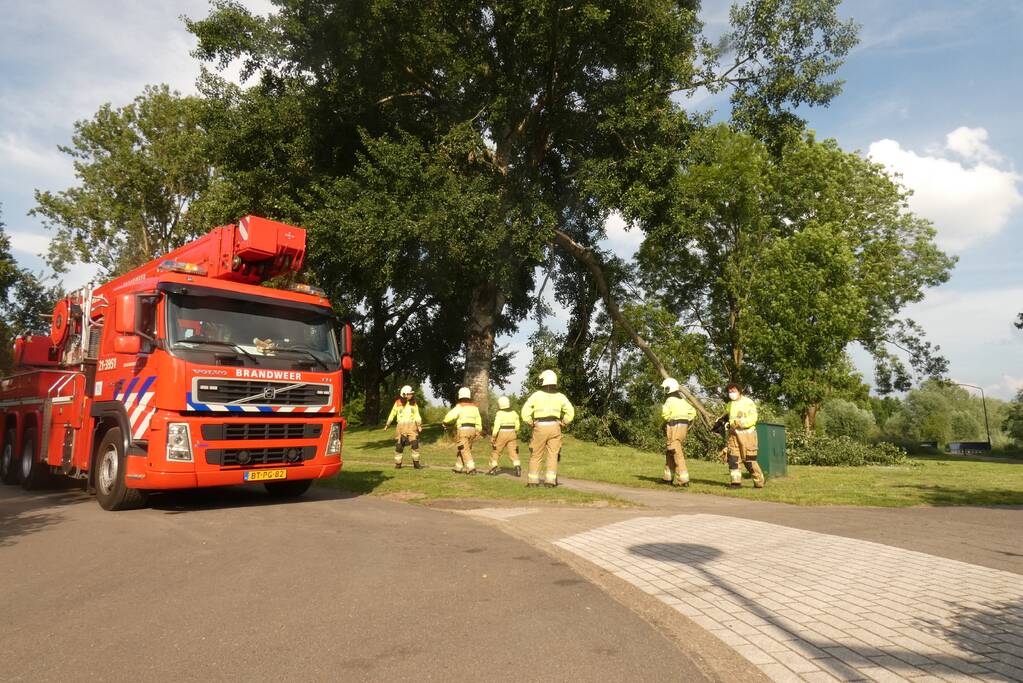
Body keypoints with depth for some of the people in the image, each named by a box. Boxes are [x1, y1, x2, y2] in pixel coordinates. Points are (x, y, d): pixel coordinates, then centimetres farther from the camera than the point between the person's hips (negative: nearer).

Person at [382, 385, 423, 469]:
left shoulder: (413, 403, 6)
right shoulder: (398, 403, 0)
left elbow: (417, 415, 5)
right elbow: (392, 414, 10)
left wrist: (419, 425, -6)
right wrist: (387, 424, 14)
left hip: (411, 426, 1)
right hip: (401, 426, -1)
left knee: (415, 444, -9)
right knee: (399, 445, 2)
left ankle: (416, 463, 0)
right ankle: (398, 463, 15)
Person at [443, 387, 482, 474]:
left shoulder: (460, 406, -7)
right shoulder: (474, 407, 13)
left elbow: (450, 416, -13)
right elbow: (478, 421, 15)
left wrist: (445, 422, 5)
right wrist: (478, 431, 21)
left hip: (463, 429, -6)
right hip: (472, 430, 6)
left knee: (465, 450, -5)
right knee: (462, 449, 16)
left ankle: (471, 468, -14)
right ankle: (459, 467, 21)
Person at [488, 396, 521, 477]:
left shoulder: (499, 413, -10)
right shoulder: (514, 413, 6)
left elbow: (497, 425, -17)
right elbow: (517, 426, 11)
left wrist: (493, 437, -15)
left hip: (502, 434, -4)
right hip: (512, 434, 4)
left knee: (496, 451, 12)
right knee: (513, 452, 2)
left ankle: (493, 469, 17)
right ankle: (517, 467, -17)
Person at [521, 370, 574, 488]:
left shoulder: (536, 395, -2)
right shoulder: (560, 396, 3)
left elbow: (525, 411, -9)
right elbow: (570, 411, -4)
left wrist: (530, 423, 1)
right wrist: (563, 423, 4)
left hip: (540, 428, -1)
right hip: (554, 427, 1)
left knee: (536, 455, 8)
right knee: (553, 455, 6)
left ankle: (533, 481, 9)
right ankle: (550, 480, 2)